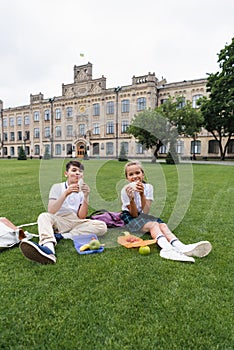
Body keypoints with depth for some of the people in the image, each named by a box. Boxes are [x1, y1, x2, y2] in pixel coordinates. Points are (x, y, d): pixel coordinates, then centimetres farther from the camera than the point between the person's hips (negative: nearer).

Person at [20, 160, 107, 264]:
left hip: (76, 223, 2)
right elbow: (50, 211, -13)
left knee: (102, 226, -23)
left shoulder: (83, 190, 6)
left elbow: (81, 217, -4)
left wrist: (86, 197, -16)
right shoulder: (57, 187, 2)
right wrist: (66, 194, -23)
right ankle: (48, 247, -57)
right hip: (59, 221, -1)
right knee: (44, 216, -30)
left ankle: (60, 236, -28)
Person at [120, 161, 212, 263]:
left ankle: (180, 247, -47)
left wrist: (142, 194, -33)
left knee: (163, 225, -24)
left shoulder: (148, 187, -8)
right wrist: (131, 198, -35)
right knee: (153, 225, -31)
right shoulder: (125, 190, -14)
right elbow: (134, 214, -18)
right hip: (130, 217, -4)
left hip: (143, 216, 4)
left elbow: (145, 212, -18)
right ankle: (167, 248, -57)